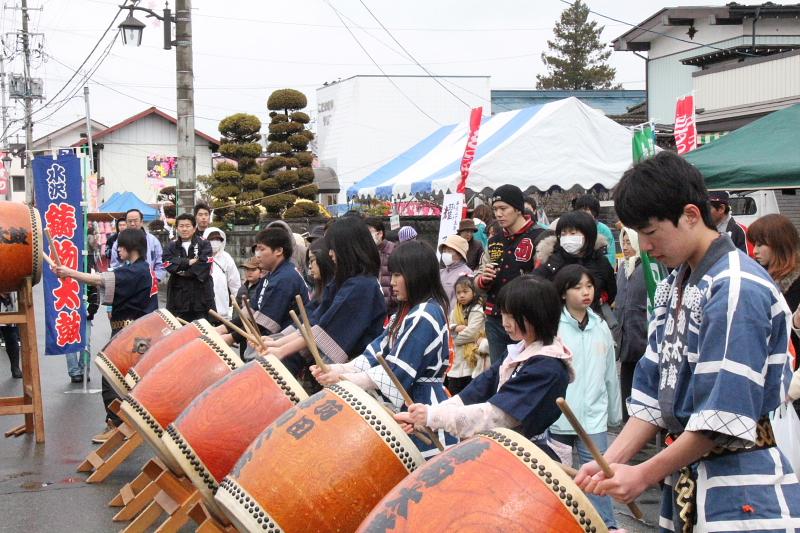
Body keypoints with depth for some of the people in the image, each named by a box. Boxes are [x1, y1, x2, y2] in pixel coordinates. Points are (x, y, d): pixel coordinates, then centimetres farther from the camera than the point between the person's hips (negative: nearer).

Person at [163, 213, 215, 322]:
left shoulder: (204, 244, 4)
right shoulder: (172, 246, 12)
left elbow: (204, 264, -11)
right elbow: (169, 264, -6)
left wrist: (181, 268, -8)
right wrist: (189, 262, -14)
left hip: (201, 294, -2)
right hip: (178, 294, 2)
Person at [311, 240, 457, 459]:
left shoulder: (426, 316, -16)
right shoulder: (408, 312, 15)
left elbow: (397, 371, -20)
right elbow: (380, 351, 9)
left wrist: (343, 378, -15)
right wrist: (340, 369, -5)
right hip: (406, 406, 10)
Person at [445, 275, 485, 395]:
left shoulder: (477, 311, -10)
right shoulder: (456, 311, 13)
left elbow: (471, 332, -18)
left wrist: (455, 338, -5)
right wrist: (456, 328, -14)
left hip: (471, 358, -7)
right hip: (456, 359, 7)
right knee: (452, 391, 10)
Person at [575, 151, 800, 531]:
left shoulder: (738, 290, -18)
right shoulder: (674, 286, 10)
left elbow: (724, 415, -21)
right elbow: (655, 390, 8)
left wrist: (643, 475, -16)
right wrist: (610, 461, -4)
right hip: (687, 481, 8)